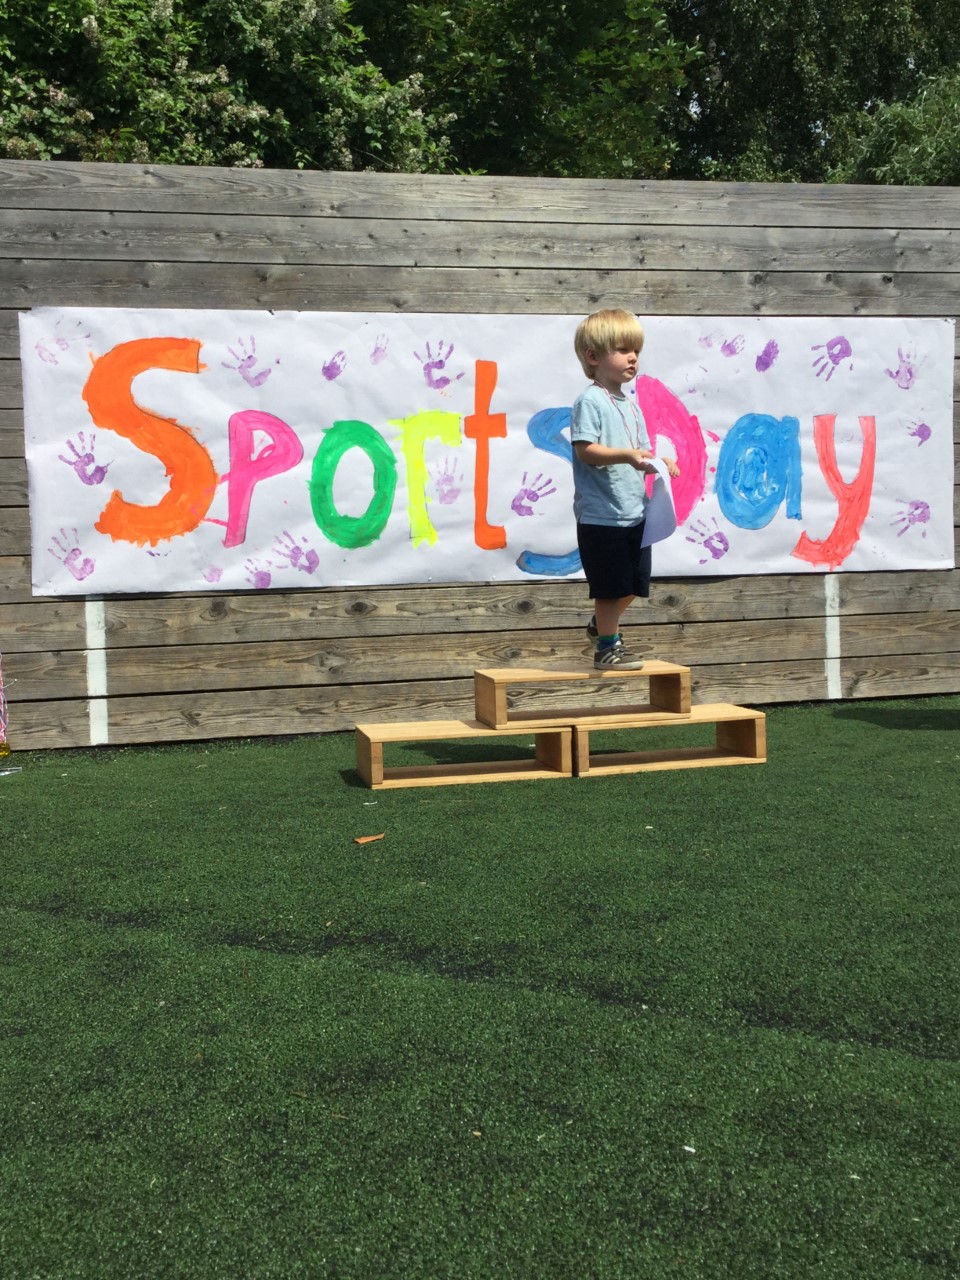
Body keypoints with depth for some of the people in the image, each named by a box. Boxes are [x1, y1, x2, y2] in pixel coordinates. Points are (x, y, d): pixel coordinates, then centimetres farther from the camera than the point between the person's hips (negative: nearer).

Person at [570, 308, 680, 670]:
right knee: (611, 585, 0)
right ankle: (607, 646, 14)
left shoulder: (630, 404, 15)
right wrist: (626, 455, -29)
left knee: (633, 583, 15)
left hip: (634, 511, 8)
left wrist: (657, 463, 0)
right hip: (601, 514, -8)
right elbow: (585, 450, -19)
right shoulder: (590, 401, -10)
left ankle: (601, 623, 37)